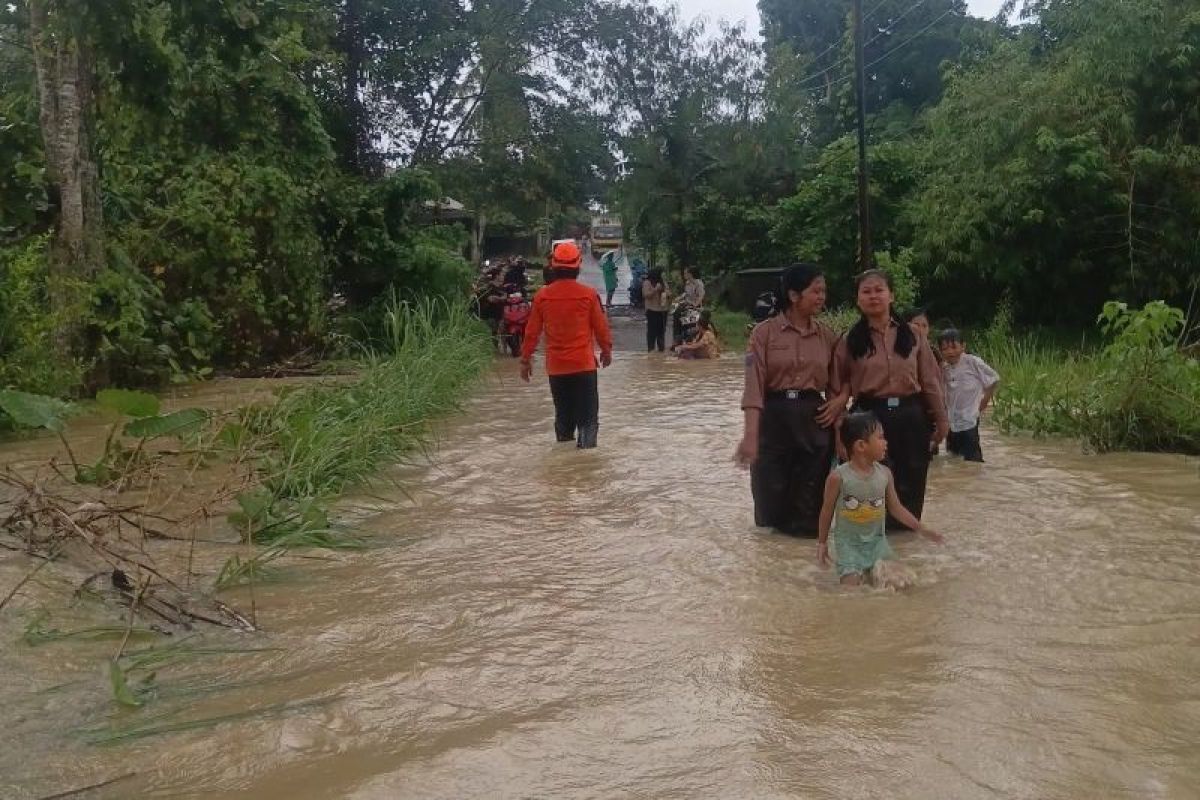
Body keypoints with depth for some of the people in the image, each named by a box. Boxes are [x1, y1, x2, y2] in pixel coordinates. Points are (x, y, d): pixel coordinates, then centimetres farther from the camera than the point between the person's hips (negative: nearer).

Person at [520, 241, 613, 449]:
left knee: (563, 411, 15)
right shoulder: (588, 294, -7)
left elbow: (532, 331, 2)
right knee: (588, 413, 0)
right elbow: (601, 326, 1)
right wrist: (606, 350, 18)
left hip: (556, 365, 2)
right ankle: (586, 442, -14)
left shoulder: (542, 295, -3)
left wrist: (525, 359, 13)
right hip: (584, 363, -2)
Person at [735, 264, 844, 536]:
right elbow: (754, 384, -13)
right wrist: (750, 435, -22)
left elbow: (837, 383, 15)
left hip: (814, 420, 3)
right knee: (771, 500, 3)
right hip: (774, 419, -3)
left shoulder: (828, 336, 7)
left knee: (811, 502, 5)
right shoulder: (765, 332, -6)